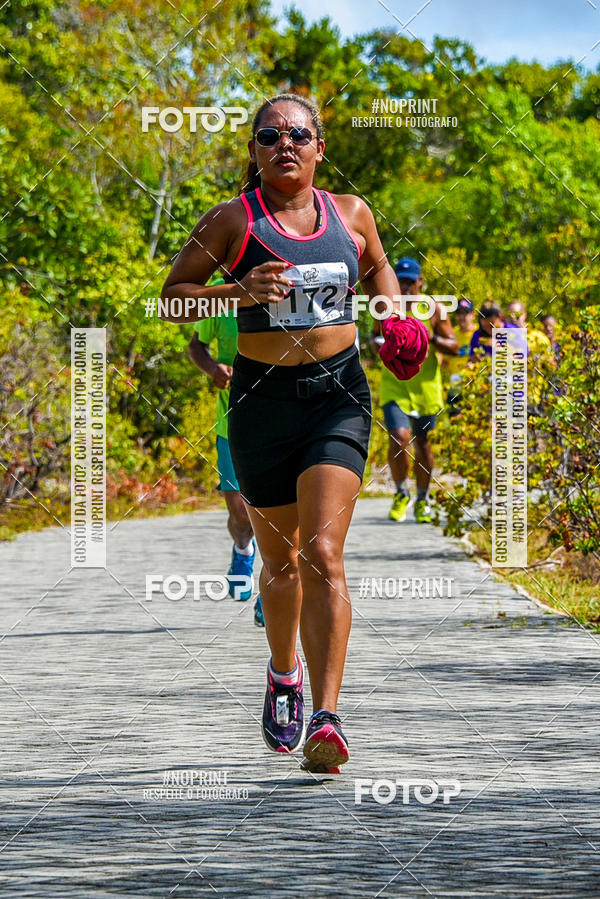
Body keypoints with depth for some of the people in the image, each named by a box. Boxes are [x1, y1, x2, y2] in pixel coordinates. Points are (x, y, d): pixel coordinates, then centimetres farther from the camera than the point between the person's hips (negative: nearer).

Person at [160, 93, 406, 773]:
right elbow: (172, 298, -1)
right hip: (263, 398, 0)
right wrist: (240, 291, -17)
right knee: (280, 559, 11)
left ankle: (325, 719, -24)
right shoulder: (232, 220, -2)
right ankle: (283, 675, 42)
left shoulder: (350, 214, 6)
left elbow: (376, 266, 27)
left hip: (339, 392, 0)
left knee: (323, 552, -16)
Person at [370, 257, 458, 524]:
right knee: (399, 439, -16)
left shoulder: (434, 309, -1)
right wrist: (378, 342, -4)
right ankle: (401, 493, 7)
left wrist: (431, 337, -18)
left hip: (426, 387, 0)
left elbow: (453, 347, 0)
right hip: (395, 385, 0)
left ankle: (422, 500, 27)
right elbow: (375, 333, 20)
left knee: (422, 443, 9)